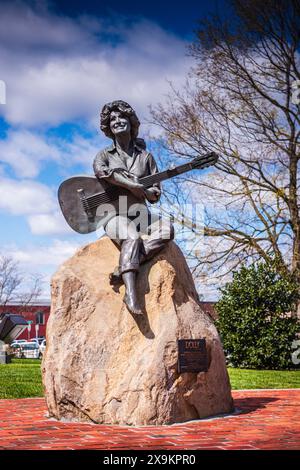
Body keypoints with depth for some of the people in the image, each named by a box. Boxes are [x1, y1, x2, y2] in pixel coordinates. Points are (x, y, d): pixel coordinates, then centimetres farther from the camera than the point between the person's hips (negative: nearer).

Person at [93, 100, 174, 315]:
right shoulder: (105, 155, 9)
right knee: (132, 238, -36)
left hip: (140, 213, 3)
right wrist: (132, 185, -24)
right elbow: (100, 170, -18)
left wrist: (142, 191, -15)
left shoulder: (145, 156, 14)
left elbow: (155, 194, 8)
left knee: (167, 229, -28)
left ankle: (124, 267, -33)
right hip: (115, 214, -3)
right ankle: (131, 293, -46)